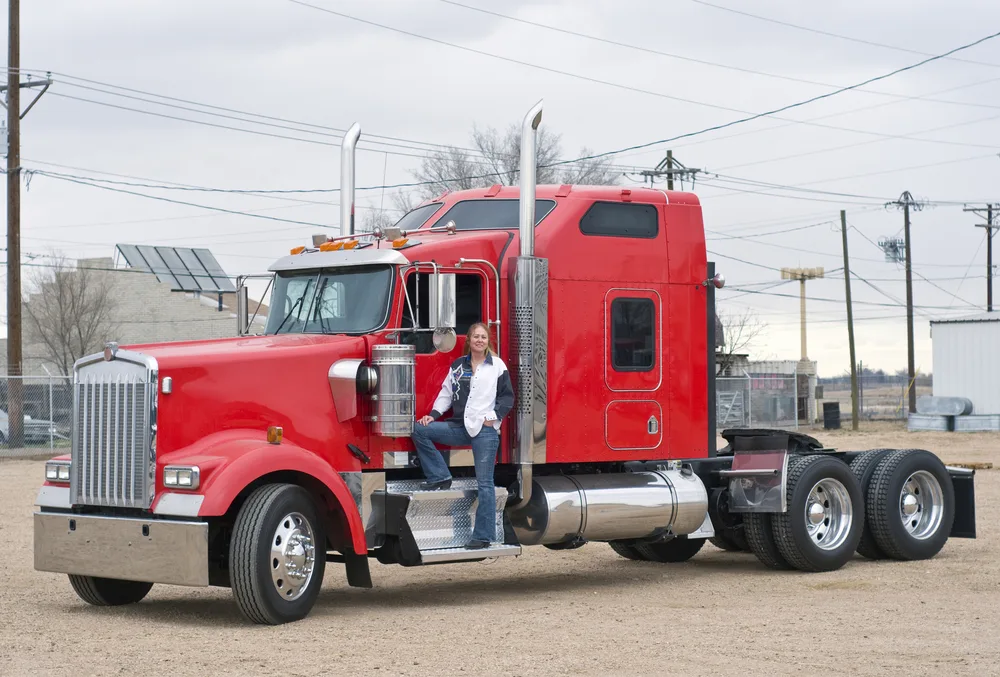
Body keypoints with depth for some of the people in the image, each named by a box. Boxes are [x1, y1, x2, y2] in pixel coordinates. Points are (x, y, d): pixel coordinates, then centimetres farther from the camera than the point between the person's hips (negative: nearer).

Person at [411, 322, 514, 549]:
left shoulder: (497, 365, 2)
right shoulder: (458, 366, 12)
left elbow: (507, 396, 2)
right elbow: (446, 393, 14)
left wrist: (494, 415, -11)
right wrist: (433, 414, 2)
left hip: (485, 430, -4)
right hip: (460, 427, 5)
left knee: (484, 482, -4)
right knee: (420, 430, -11)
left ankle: (484, 535, -1)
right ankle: (439, 476, -1)